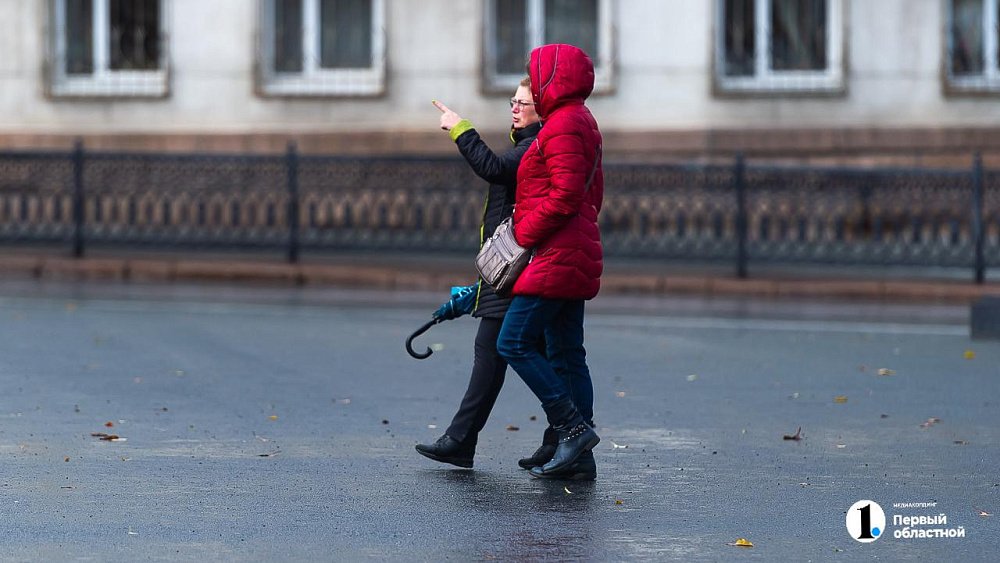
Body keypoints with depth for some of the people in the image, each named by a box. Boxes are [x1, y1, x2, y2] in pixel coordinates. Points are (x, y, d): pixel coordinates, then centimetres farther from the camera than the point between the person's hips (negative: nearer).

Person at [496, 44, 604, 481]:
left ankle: (573, 427, -12)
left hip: (556, 258, -10)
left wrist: (525, 234, -14)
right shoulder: (580, 121, 19)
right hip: (574, 256, 10)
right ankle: (580, 457, 7)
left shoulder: (563, 124, -13)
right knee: (566, 354, 9)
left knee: (514, 343, -10)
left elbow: (565, 195, -22)